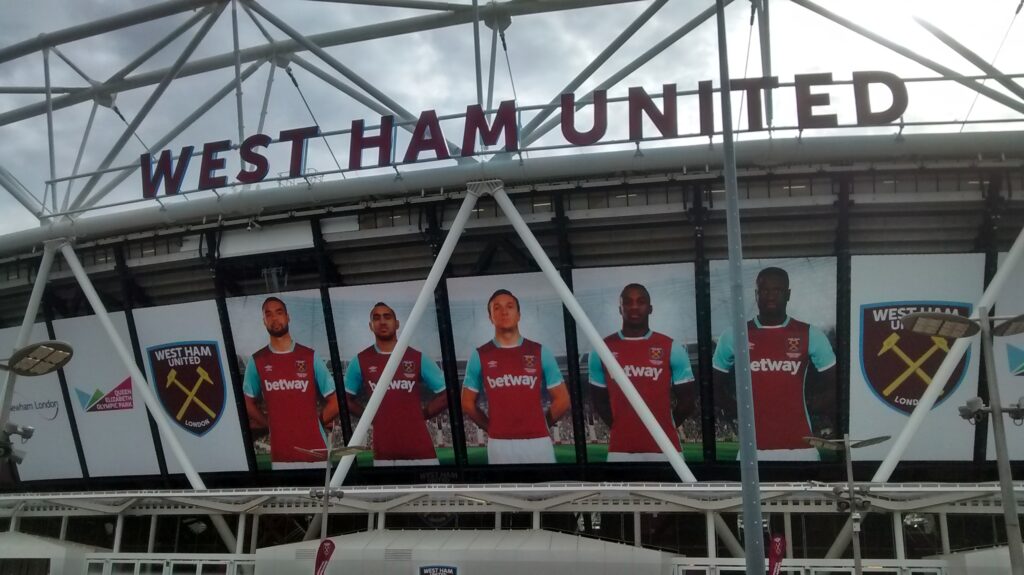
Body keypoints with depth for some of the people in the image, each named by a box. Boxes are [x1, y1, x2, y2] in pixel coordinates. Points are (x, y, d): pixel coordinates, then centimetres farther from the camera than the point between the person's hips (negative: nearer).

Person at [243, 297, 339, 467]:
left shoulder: (310, 357, 2)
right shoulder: (257, 361, 4)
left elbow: (335, 402, 3)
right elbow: (248, 403, 13)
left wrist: (313, 423, -2)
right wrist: (272, 424, 4)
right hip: (280, 455, 1)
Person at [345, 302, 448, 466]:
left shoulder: (418, 358, 6)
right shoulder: (360, 361, 7)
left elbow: (446, 394, 10)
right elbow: (346, 399, 17)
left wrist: (422, 414, 2)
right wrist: (371, 416, 7)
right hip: (383, 454, 0)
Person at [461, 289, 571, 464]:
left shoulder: (540, 352, 4)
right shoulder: (479, 356, 4)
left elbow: (562, 400, 7)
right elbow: (467, 403, 10)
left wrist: (538, 425, 7)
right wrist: (492, 427, 6)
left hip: (538, 441, 0)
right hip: (499, 444, 0)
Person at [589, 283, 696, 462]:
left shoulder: (671, 349, 1)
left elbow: (687, 400, 6)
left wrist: (663, 427, 8)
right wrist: (621, 427, 9)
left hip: (663, 449, -1)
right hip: (620, 449, 1)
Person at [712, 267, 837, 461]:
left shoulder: (810, 335, 3)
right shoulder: (733, 336, 4)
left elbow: (835, 386, 9)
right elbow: (715, 387, 13)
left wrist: (810, 408, -3)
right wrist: (737, 410, -1)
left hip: (799, 447, 0)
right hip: (753, 449, 0)